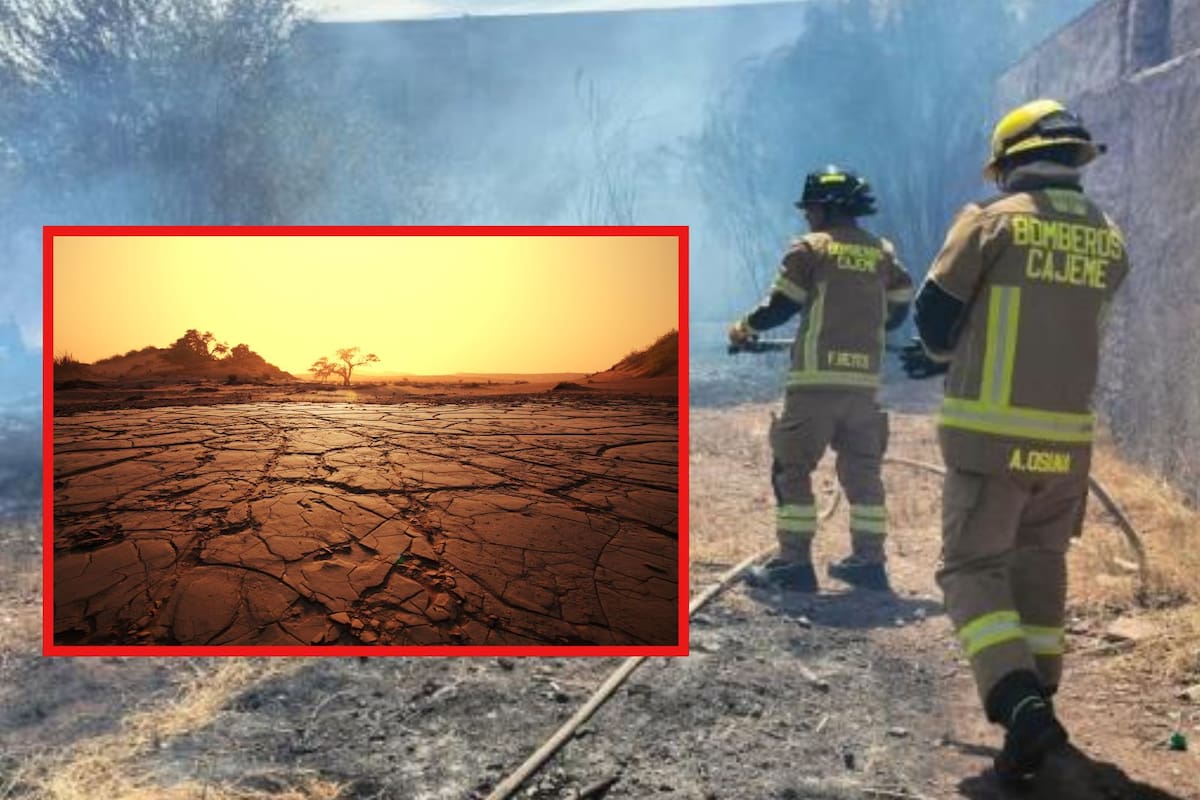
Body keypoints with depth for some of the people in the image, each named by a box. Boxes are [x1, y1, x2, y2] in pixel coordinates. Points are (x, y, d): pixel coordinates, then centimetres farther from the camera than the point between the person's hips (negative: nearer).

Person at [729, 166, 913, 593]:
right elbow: (898, 310, 16)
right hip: (865, 378, 5)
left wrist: (744, 328, 14)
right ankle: (869, 561, 16)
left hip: (817, 377, -5)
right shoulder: (882, 252, 14)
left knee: (792, 468, 2)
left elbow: (780, 306, -3)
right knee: (862, 469, 13)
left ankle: (794, 562, -1)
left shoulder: (810, 248, -1)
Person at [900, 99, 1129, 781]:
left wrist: (945, 355, 20)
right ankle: (1038, 698, 29)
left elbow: (934, 314, -5)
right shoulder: (1110, 242, 10)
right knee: (1041, 565, 21)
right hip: (1068, 438, 5)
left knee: (974, 568, 2)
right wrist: (955, 358, 26)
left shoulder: (993, 220, -7)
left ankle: (1022, 707, -14)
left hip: (992, 434, -5)